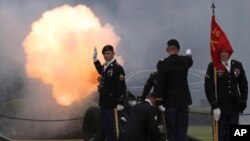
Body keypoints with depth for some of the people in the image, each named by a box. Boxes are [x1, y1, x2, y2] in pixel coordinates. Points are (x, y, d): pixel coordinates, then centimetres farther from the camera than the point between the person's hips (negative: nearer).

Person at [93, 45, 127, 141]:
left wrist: (120, 103, -21)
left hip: (112, 104, -9)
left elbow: (121, 86, -18)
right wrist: (95, 59, 26)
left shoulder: (117, 68, -14)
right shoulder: (105, 66, 11)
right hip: (103, 102, 9)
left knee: (112, 127, -3)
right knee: (104, 127, 14)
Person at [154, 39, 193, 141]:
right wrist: (188, 54, 50)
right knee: (182, 129, 5)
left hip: (170, 101, -3)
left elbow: (160, 84, -14)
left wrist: (160, 102, -8)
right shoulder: (185, 61, 0)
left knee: (171, 130, 1)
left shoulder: (162, 64, -12)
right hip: (183, 99, 3)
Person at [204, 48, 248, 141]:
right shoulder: (213, 66, -4)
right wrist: (214, 106, -14)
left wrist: (243, 102, 4)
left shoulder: (237, 65, 6)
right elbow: (208, 88, -8)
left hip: (234, 108, 3)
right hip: (220, 108, -3)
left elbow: (244, 85, 13)